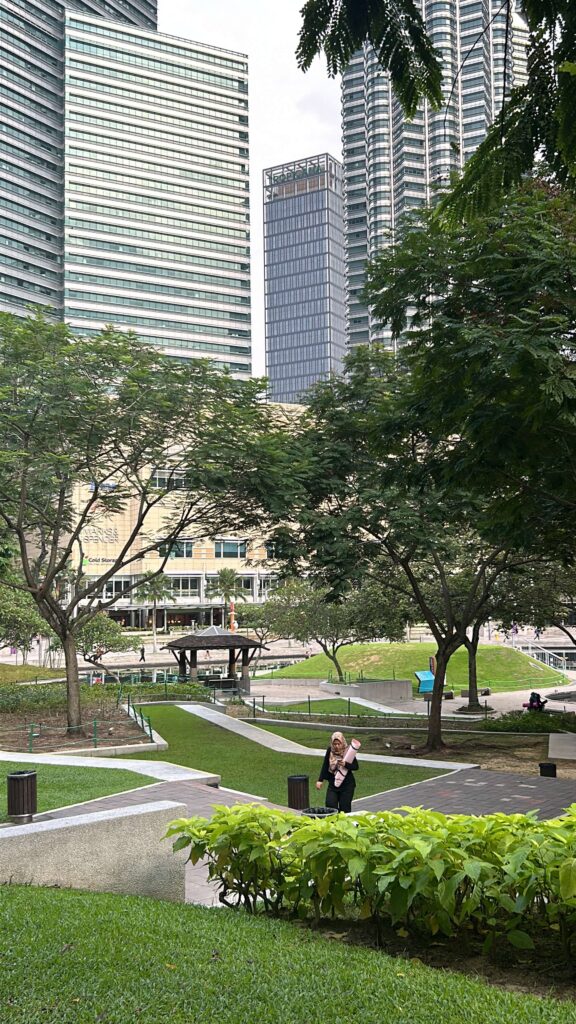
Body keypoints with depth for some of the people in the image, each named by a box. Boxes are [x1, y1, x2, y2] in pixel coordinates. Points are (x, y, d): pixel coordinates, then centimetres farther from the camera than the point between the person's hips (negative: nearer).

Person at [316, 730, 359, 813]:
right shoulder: (330, 751, 0)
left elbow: (356, 767, -8)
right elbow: (325, 766, 8)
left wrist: (345, 764, -26)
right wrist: (320, 780, 5)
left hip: (347, 785, -3)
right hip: (333, 784, 3)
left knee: (344, 808, -2)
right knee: (330, 805, -8)